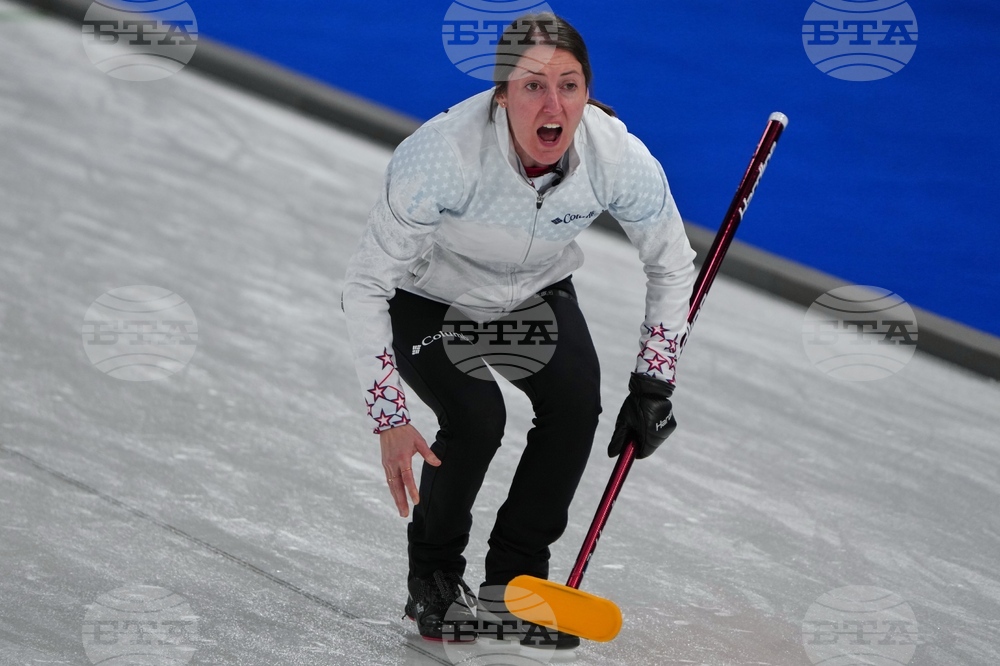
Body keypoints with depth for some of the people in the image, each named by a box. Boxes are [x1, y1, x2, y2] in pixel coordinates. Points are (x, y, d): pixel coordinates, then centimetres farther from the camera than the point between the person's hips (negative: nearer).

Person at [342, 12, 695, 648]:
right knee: (476, 418, -24)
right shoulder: (444, 153, -39)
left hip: (536, 292, 3)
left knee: (576, 403, -20)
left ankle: (516, 578, 1)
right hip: (426, 297, -3)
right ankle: (433, 582, 3)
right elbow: (366, 285, -29)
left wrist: (653, 383, -11)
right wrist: (391, 418, -33)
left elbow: (672, 267, -7)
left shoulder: (620, 157, -28)